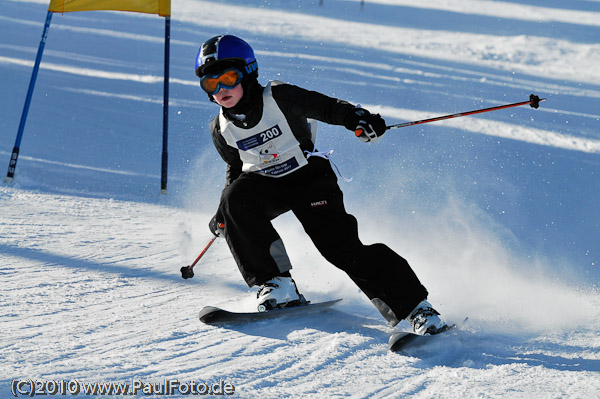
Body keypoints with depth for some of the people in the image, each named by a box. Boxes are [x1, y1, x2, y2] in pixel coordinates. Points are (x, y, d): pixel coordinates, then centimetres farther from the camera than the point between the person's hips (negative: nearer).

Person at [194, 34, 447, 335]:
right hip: (265, 183, 4)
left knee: (340, 245, -18)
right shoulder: (221, 130, -2)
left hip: (309, 177, -4)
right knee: (235, 201, -27)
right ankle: (276, 286, -19)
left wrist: (356, 118, -37)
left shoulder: (278, 98, -16)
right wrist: (223, 215, 10)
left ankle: (414, 307, -14)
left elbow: (325, 107, -18)